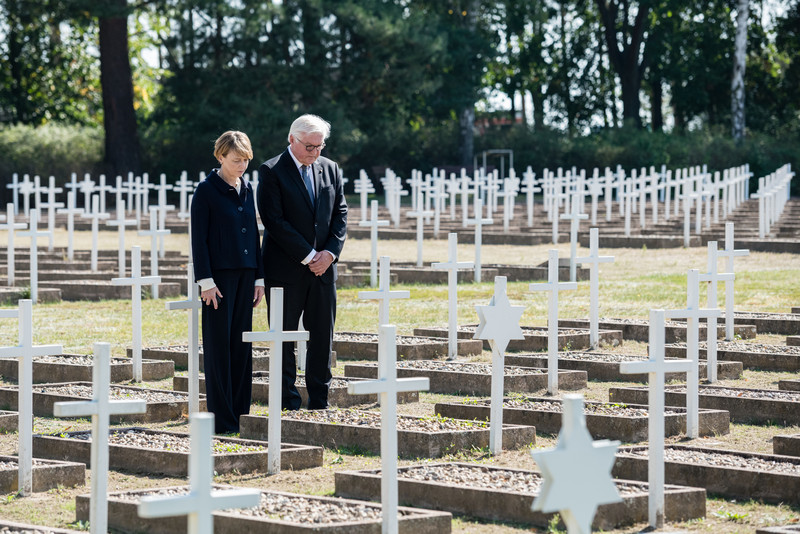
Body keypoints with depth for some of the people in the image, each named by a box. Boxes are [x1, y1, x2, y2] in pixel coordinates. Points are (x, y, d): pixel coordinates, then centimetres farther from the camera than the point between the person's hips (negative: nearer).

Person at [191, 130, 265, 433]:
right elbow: (199, 238, -8)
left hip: (244, 274, 6)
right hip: (219, 274, -6)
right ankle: (221, 418, -2)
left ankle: (240, 413, 11)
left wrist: (259, 277, 13)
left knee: (242, 343, 6)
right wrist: (206, 280, -13)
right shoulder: (206, 191, -6)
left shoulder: (247, 189, 13)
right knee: (219, 344, -4)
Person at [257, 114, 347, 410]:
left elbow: (340, 215, 9)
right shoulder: (271, 171, -6)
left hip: (323, 267, 5)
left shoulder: (331, 169, 10)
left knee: (322, 337, 6)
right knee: (284, 341, 0)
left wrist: (329, 253, -7)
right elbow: (274, 221, -12)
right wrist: (308, 256, -15)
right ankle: (288, 406, 5)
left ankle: (319, 405, 13)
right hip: (286, 269, -5)